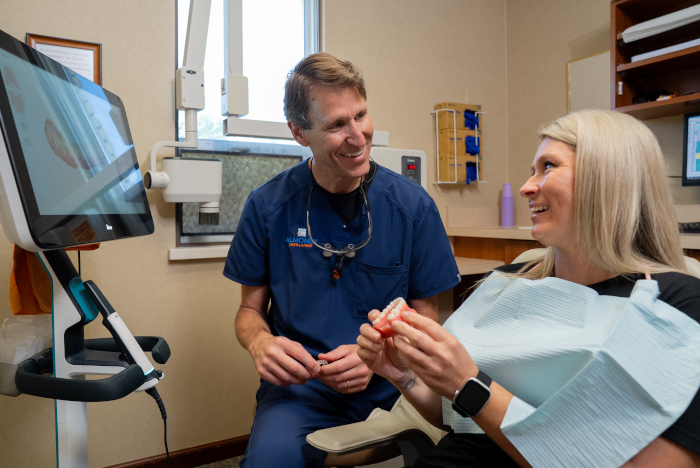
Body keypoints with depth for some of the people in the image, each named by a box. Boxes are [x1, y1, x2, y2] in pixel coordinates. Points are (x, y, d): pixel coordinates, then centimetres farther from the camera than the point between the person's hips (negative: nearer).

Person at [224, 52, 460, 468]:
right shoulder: (268, 206, -3)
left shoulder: (413, 206, -4)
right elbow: (250, 309, 8)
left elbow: (425, 317, 3)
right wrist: (260, 342, -16)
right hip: (299, 385, -1)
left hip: (388, 386, 2)